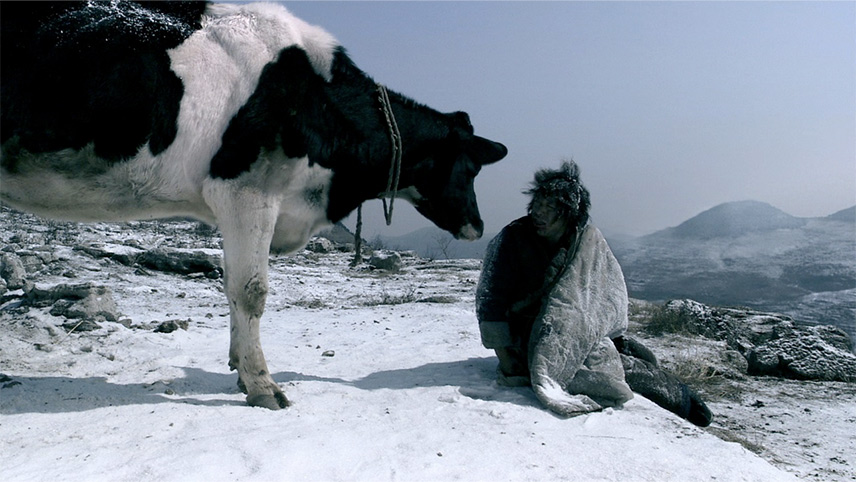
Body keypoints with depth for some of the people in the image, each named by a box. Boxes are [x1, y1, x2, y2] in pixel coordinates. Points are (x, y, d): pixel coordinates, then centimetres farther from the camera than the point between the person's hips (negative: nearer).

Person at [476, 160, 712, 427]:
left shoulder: (589, 240, -4)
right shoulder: (512, 238, -12)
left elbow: (612, 290, 7)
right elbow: (491, 297, -13)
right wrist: (504, 355, -17)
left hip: (582, 336, 3)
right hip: (528, 336, -2)